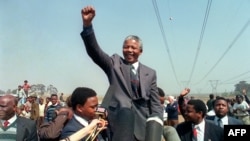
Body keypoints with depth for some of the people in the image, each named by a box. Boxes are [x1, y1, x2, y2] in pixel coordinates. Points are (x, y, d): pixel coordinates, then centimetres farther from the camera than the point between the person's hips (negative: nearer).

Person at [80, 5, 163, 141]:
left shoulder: (150, 73, 15)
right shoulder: (115, 63, 9)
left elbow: (155, 104, 11)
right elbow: (94, 51, -7)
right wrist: (87, 23, -22)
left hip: (141, 121, 3)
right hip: (118, 114, -3)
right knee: (126, 111, -36)